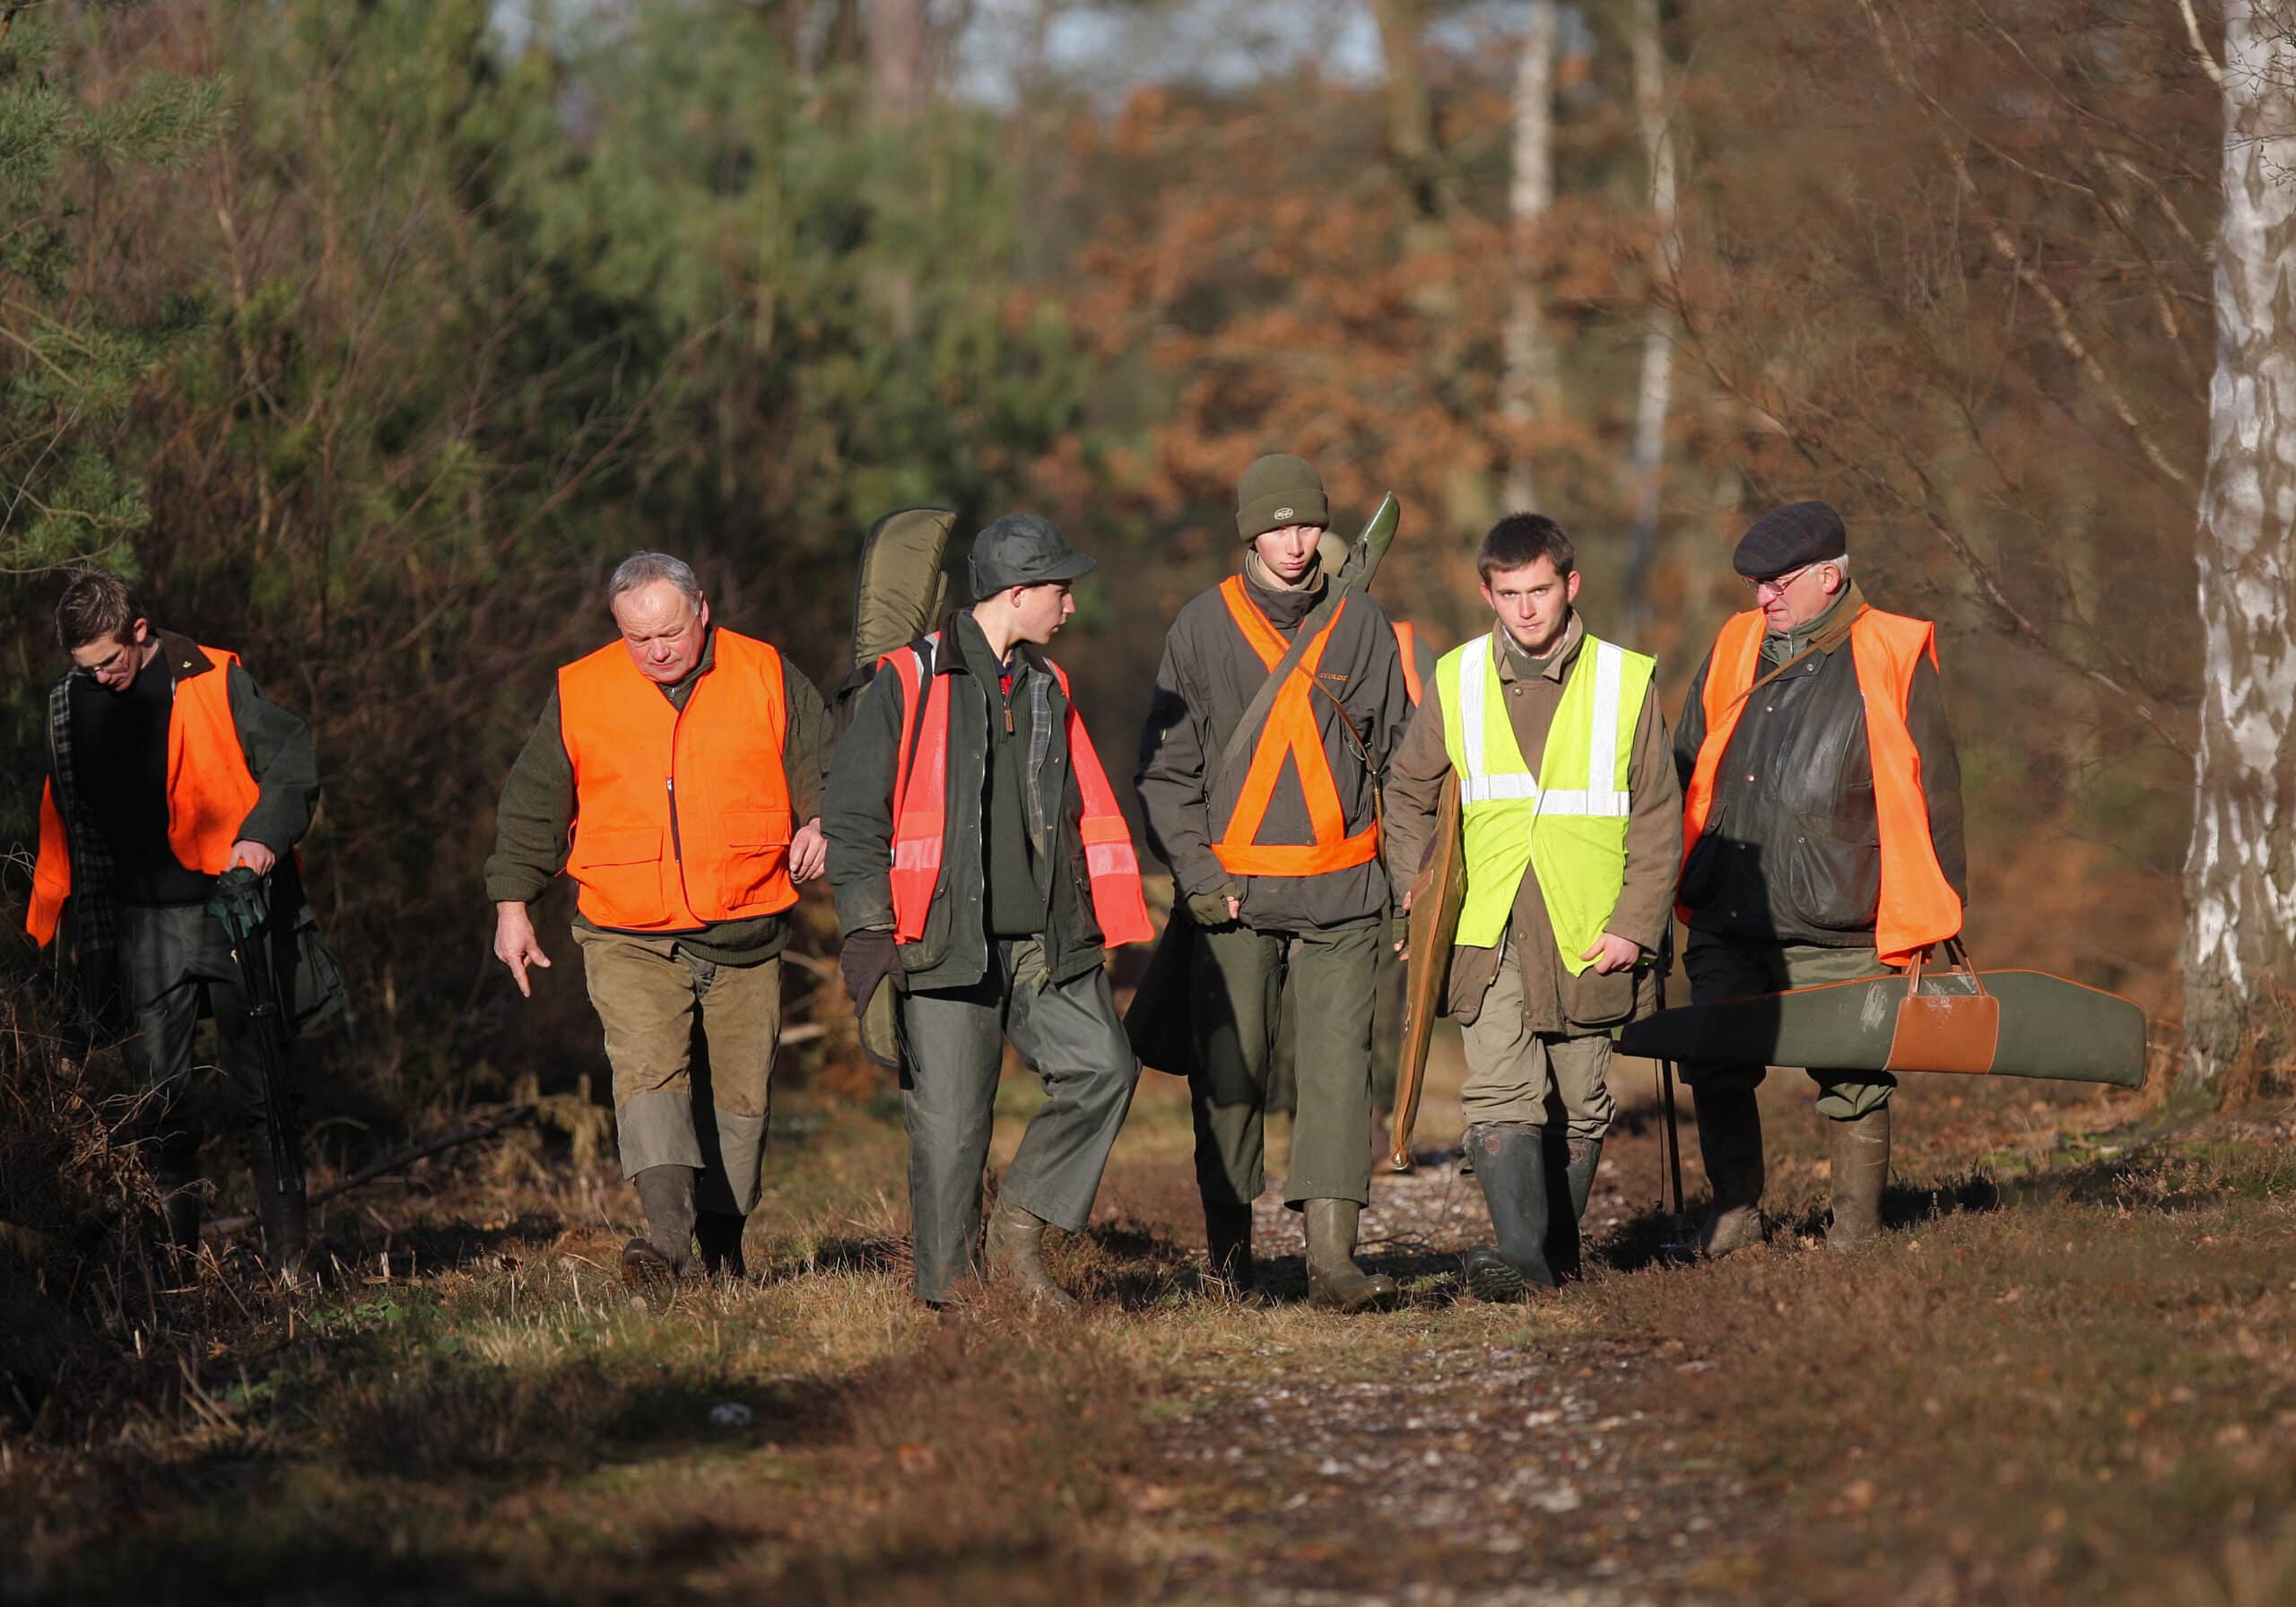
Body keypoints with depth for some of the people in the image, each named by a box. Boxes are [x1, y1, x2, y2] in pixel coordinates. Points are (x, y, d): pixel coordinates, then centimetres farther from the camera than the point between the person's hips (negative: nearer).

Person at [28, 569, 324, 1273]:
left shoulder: (213, 682, -8)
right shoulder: (70, 705, 8)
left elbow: (293, 760, -6)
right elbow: (65, 818, 18)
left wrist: (263, 834, -22)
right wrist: (53, 917, 19)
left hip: (231, 906, -4)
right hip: (144, 922, 4)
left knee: (259, 1088, -4)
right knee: (158, 1094, 1)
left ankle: (290, 1259, 1)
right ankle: (178, 1253, 8)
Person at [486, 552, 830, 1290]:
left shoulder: (768, 679, 2)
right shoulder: (580, 692, 3)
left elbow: (828, 766, 11)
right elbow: (531, 806, 11)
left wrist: (820, 821, -10)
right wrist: (513, 903, 9)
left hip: (745, 938, 1)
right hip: (628, 938, -1)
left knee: (738, 1091, 5)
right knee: (648, 1069, -19)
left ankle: (722, 1243, 18)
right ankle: (666, 1235, -30)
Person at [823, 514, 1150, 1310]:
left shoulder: (1048, 688, 16)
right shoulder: (908, 682, -3)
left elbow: (1083, 816, 23)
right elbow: (854, 815, -3)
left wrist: (1093, 928, 17)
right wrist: (868, 931, -11)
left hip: (1045, 941, 5)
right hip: (947, 940, -5)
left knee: (1104, 1068, -11)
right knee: (949, 1123, -5)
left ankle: (1019, 1233, 1)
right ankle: (947, 1289, 5)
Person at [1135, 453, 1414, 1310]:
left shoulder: (1362, 626, 9)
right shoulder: (1203, 627, 4)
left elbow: (1400, 757, 15)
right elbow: (1165, 766, 5)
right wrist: (1196, 874, -5)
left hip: (1342, 890, 1)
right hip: (1236, 888, 0)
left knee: (1338, 1068, -8)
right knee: (1229, 1070, 2)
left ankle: (1332, 1255, -13)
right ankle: (1229, 1245, 18)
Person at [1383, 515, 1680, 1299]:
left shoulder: (1625, 681, 0)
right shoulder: (1457, 681, 4)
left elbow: (1658, 817, 3)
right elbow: (1408, 795, 16)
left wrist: (1635, 925, -5)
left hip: (1585, 935, 0)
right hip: (1488, 932, 0)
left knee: (1580, 1102, 8)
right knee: (1499, 1093, -14)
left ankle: (1558, 1249, 24)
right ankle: (1521, 1254, -21)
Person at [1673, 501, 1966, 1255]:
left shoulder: (1893, 661, -1)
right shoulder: (1733, 651, 11)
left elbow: (1931, 794, 3)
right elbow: (1685, 778, 20)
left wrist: (1934, 915, 2)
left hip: (1837, 931, -4)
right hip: (1726, 923, 4)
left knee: (1851, 1086, 1)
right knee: (1717, 1073, 2)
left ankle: (1856, 1231, 14)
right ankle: (1733, 1215, 17)